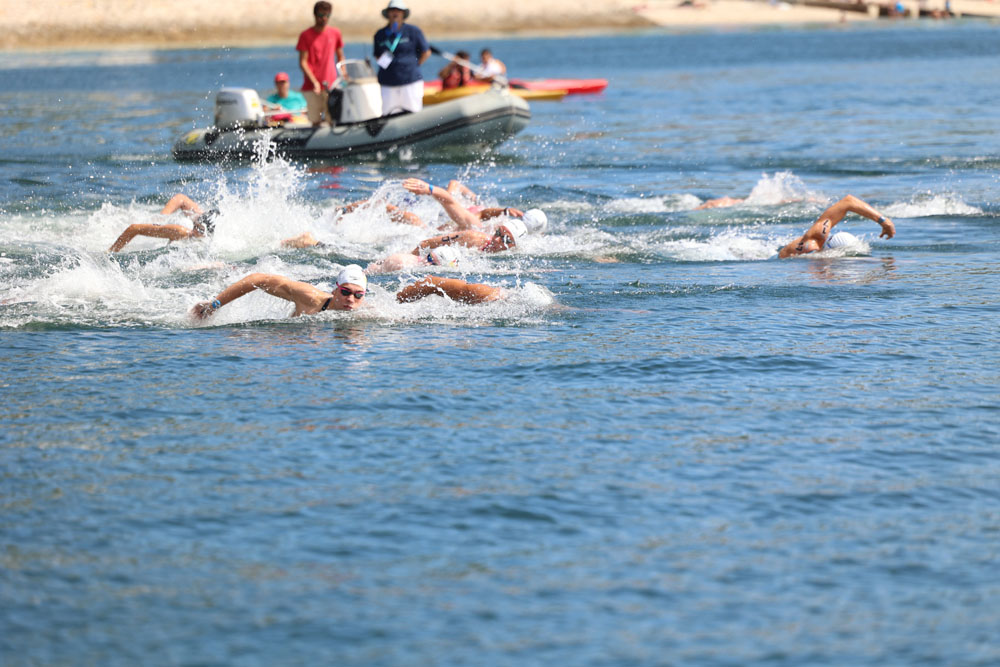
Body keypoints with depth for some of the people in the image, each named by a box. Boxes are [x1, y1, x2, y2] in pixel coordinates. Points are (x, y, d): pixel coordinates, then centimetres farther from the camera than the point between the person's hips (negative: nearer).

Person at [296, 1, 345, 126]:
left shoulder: (335, 33, 8)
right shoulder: (306, 35, -1)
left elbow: (340, 57, 17)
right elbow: (303, 62, -4)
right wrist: (314, 82, -15)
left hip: (331, 86, 2)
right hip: (312, 87, -2)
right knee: (316, 121, -1)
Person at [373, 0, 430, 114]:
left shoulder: (413, 31, 2)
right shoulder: (380, 35, 12)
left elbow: (426, 52, 6)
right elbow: (377, 56, 22)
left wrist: (414, 65, 1)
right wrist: (381, 60, 2)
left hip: (410, 80, -3)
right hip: (388, 82, 3)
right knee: (387, 114, -3)